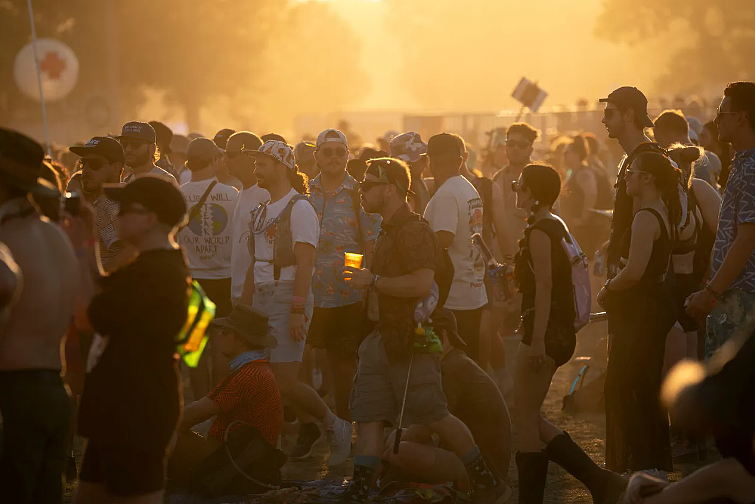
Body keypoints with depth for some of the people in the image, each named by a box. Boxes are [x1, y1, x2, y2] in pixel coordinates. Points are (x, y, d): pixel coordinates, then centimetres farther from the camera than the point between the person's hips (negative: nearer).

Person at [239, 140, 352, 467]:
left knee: (285, 382, -12)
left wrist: (297, 309, -23)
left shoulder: (299, 208, -9)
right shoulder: (262, 212, 18)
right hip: (261, 299, 8)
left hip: (288, 298, -8)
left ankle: (335, 427, 6)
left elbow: (305, 263, -16)